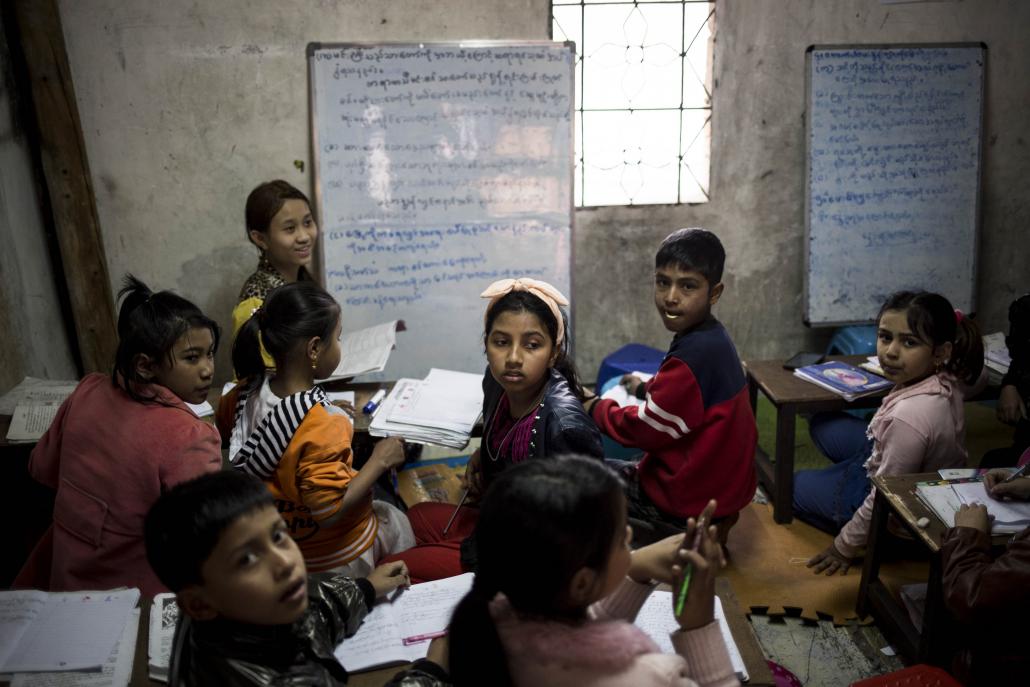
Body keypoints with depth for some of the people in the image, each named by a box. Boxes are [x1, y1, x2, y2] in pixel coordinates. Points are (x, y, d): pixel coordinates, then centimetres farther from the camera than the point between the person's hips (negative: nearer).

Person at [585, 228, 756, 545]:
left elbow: (649, 429, -19)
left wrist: (597, 409, -4)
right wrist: (648, 388, 15)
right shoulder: (714, 339, 0)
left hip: (690, 502, -9)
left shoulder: (693, 355, -28)